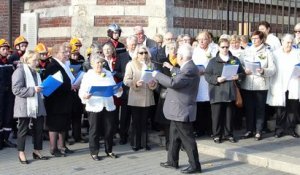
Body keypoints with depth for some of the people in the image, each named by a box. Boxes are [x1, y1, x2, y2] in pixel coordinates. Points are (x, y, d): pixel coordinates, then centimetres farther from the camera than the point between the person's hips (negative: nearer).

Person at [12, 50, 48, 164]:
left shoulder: (35, 72, 15)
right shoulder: (20, 71, -8)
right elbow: (16, 90, -17)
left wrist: (42, 89, 9)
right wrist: (33, 90, -22)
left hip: (37, 107, 7)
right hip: (25, 107, -7)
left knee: (39, 129, 8)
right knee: (23, 130, 2)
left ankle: (37, 151, 20)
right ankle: (21, 153, 12)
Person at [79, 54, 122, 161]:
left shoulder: (108, 74, 13)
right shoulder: (88, 76, 0)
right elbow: (82, 91, -6)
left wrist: (119, 90, -6)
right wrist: (84, 96, -27)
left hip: (109, 106, 4)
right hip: (94, 107, -3)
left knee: (109, 129, 8)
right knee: (94, 130, 2)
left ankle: (109, 150, 23)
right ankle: (94, 152, 14)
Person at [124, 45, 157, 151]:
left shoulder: (151, 65, 11)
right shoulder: (131, 64, 0)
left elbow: (155, 79, 12)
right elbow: (126, 80, -6)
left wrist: (153, 83, -10)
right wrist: (135, 83, -22)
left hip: (147, 98, 3)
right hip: (135, 98, -3)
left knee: (144, 121, 10)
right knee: (136, 121, 3)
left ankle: (144, 143, 18)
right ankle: (135, 144, 12)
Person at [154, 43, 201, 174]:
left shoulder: (189, 69, -24)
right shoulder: (187, 67, 9)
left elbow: (173, 83, -32)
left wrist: (157, 74, -21)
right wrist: (172, 69, 37)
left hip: (182, 111, -11)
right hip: (178, 110, 11)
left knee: (187, 138, -2)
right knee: (174, 137, 18)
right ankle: (172, 161, 30)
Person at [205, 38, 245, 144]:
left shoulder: (235, 60, 11)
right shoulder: (213, 61, 3)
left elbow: (242, 73, 14)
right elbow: (207, 75, -2)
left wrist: (238, 76, -8)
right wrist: (217, 79, -17)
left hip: (230, 92, 2)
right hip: (217, 93, -2)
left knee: (229, 114, 8)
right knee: (217, 114, 0)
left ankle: (228, 134, 20)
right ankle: (217, 135, 11)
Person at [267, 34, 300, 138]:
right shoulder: (276, 54, 5)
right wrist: (273, 88, -5)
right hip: (280, 87, -1)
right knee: (280, 109, 2)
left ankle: (290, 128, 13)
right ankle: (280, 129, 12)